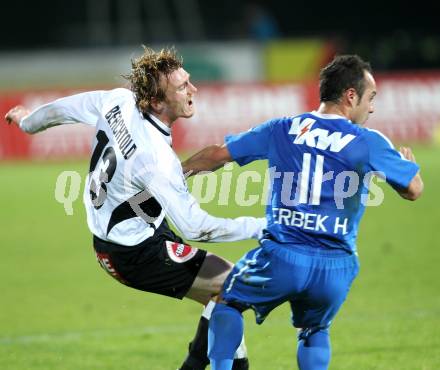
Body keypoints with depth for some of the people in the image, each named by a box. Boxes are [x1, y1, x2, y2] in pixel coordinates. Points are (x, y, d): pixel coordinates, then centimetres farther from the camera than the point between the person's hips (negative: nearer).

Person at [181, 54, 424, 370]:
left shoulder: (282, 130, 7)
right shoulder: (369, 143, -1)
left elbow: (218, 154, 12)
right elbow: (414, 189, 6)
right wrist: (407, 162, 30)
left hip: (282, 257, 0)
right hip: (336, 267, 0)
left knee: (228, 302, 25)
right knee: (315, 332, 27)